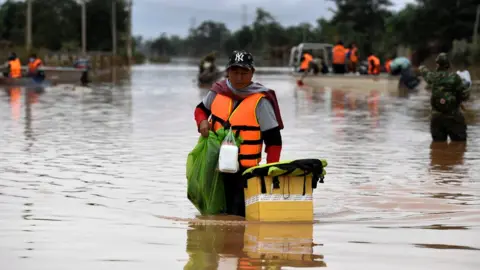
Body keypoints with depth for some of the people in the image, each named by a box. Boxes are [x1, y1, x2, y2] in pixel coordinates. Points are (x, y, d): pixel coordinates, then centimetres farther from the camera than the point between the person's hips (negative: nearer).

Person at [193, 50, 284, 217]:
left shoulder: (260, 101, -12)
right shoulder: (218, 92, 2)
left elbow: (273, 140, -11)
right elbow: (201, 109, 22)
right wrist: (202, 122, -2)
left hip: (245, 168, -5)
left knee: (238, 217, -12)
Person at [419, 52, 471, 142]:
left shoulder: (433, 77, 1)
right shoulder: (454, 77, -11)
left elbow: (425, 73, 27)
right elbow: (466, 95, -12)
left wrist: (422, 68, 51)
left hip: (437, 117, 4)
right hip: (453, 117, -4)